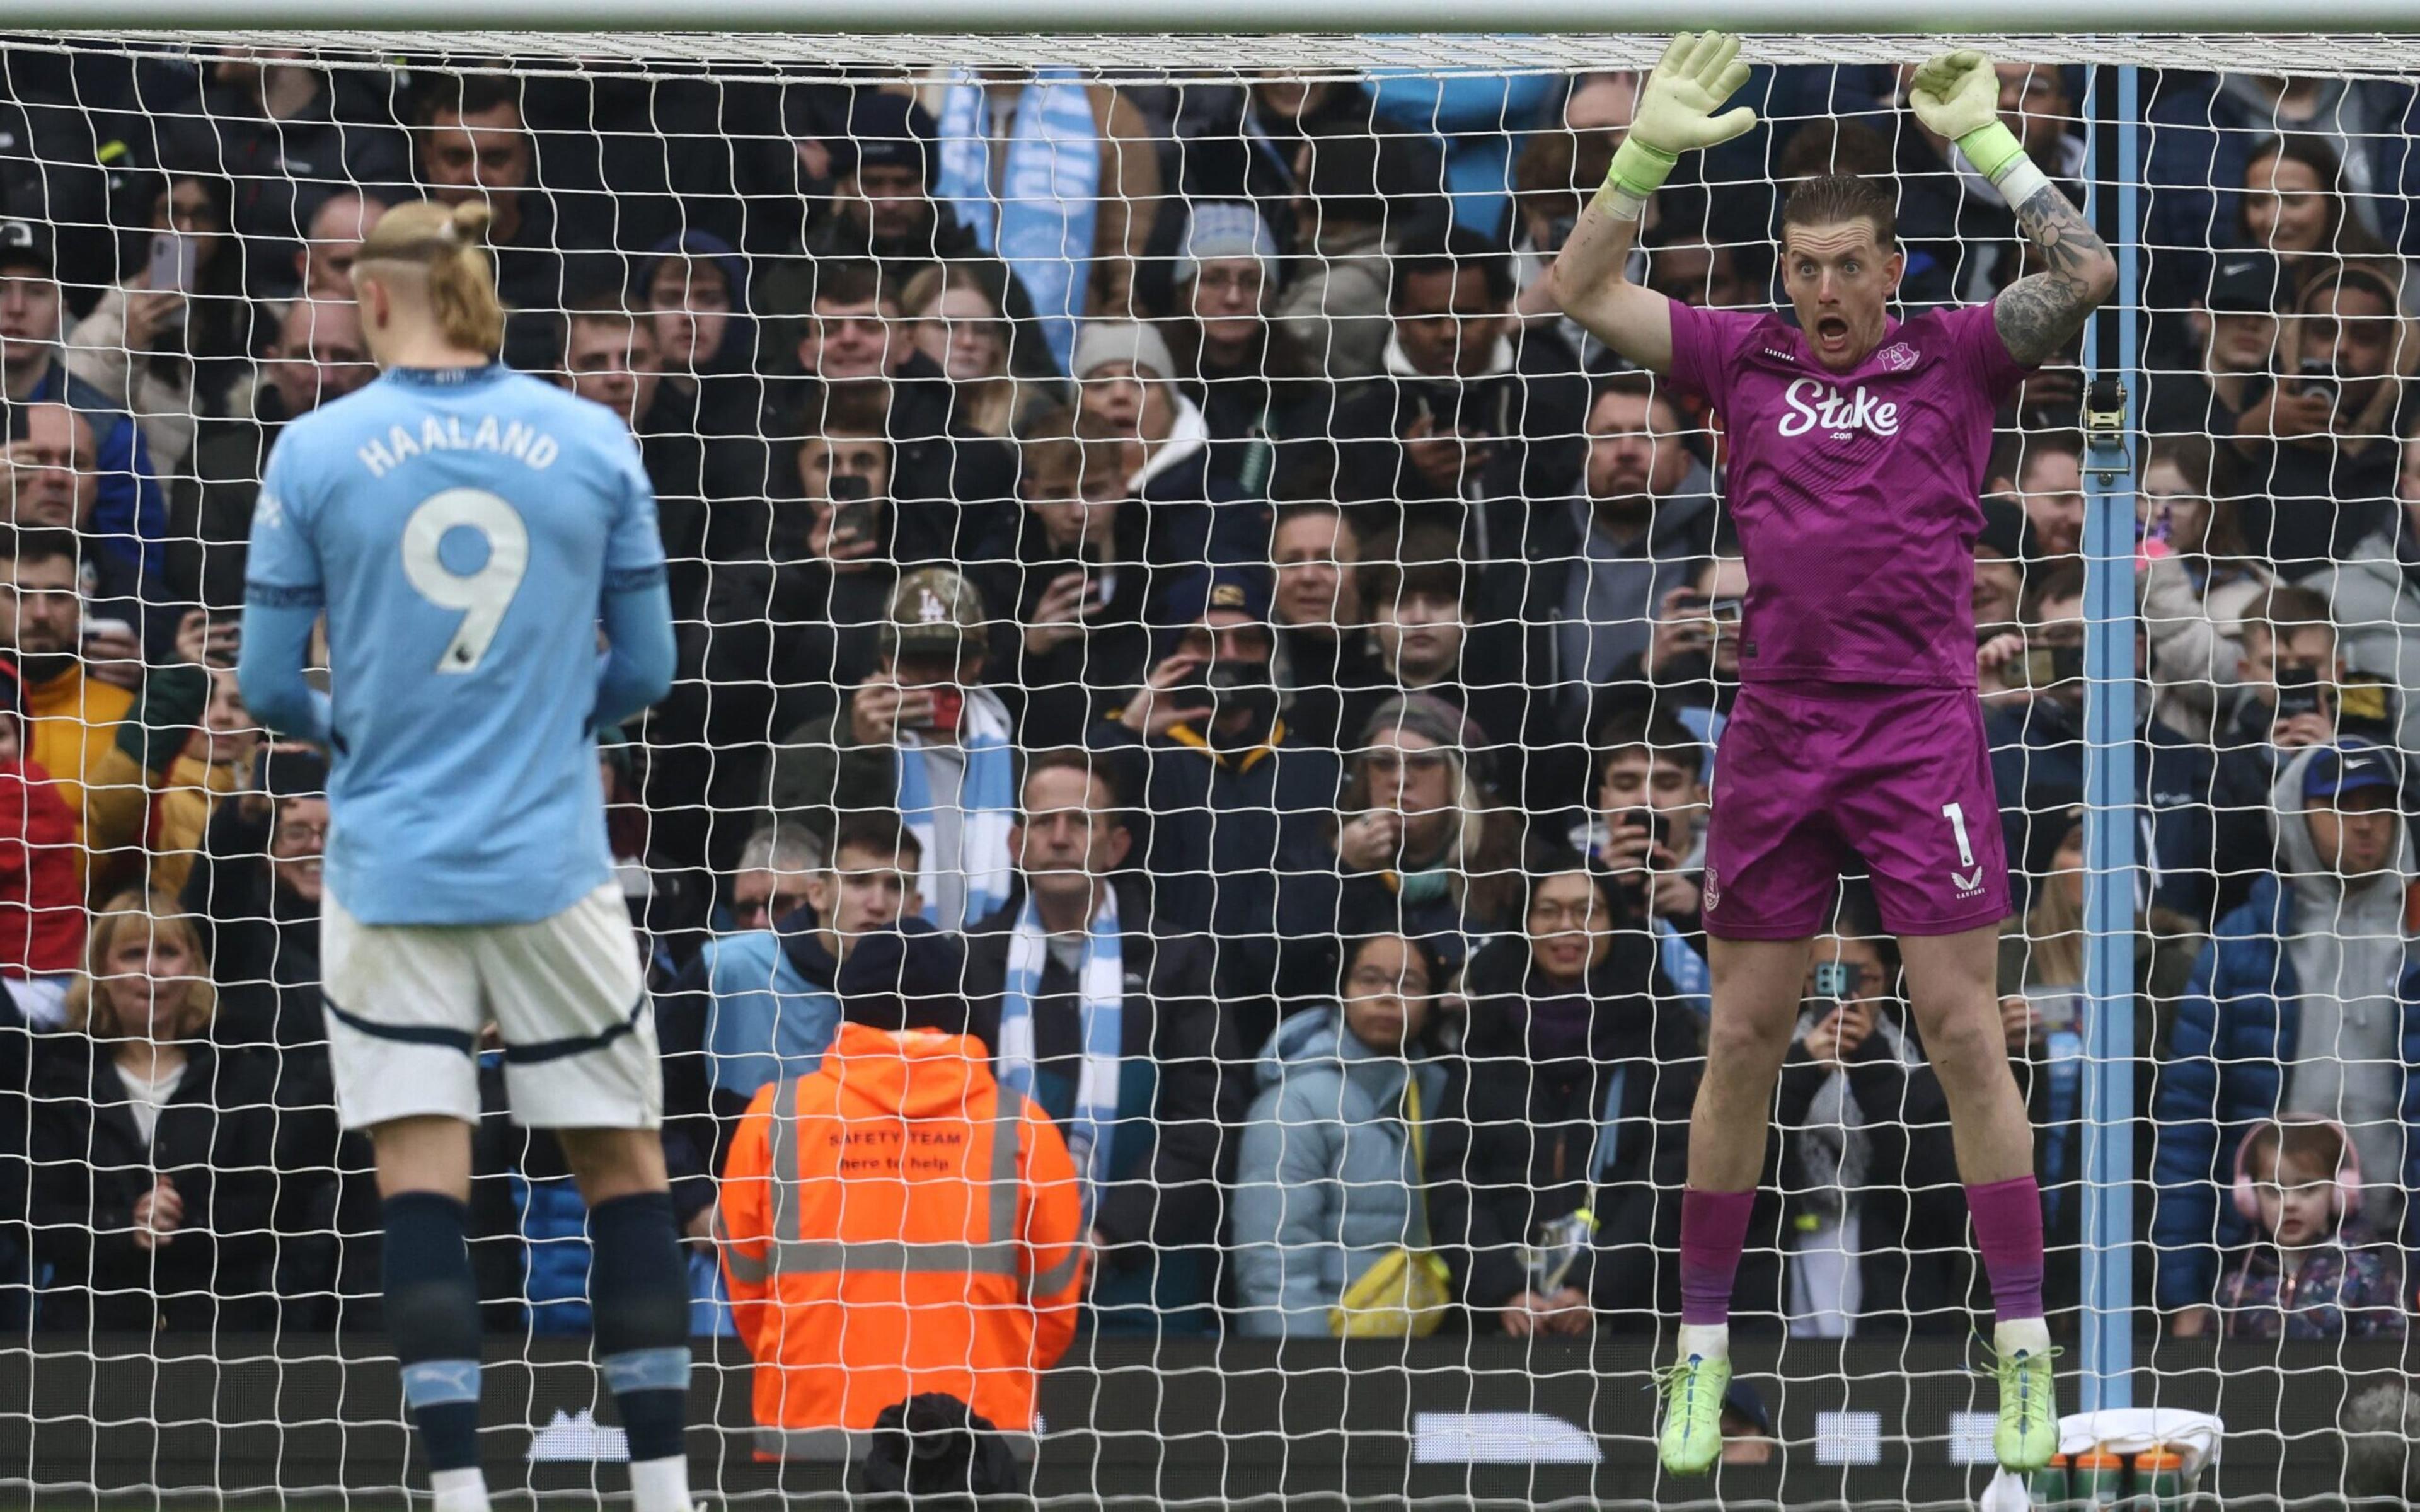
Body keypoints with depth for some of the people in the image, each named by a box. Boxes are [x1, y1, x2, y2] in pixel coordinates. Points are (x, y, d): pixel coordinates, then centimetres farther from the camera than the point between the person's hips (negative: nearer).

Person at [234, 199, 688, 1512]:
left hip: (388, 867, 0)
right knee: (623, 1161, 10)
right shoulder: (593, 443, 0)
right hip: (551, 863, 1)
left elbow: (268, 682, 2)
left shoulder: (314, 452, -3)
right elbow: (643, 670, 6)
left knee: (422, 1182, 1)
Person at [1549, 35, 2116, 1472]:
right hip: (1777, 733, 3)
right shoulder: (1748, 360, 8)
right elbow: (1582, 292, 5)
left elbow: (2087, 275, -11)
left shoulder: (1958, 357, 2)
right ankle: (1704, 1349, 15)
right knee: (1743, 1040, 6)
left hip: (1922, 732, -3)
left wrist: (1985, 138, -14)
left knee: (1963, 1029, -5)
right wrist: (1651, 148, -6)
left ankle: (2025, 1352, -2)